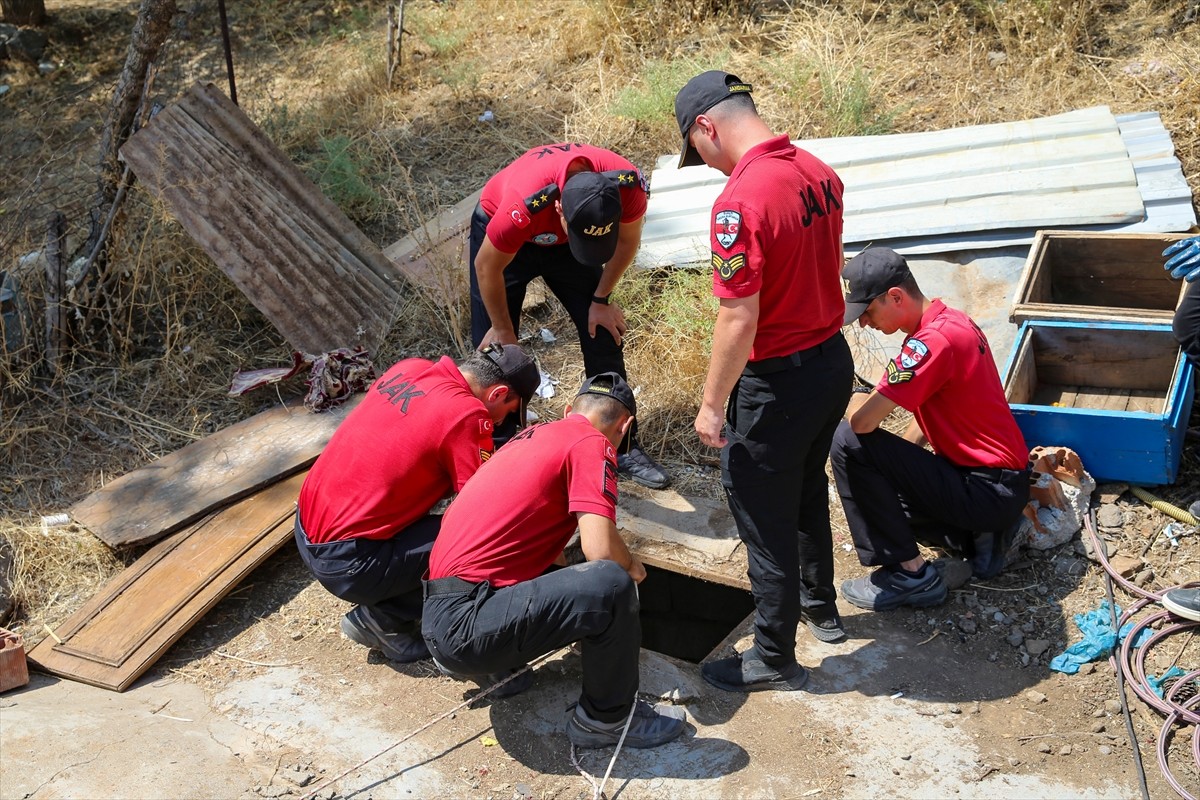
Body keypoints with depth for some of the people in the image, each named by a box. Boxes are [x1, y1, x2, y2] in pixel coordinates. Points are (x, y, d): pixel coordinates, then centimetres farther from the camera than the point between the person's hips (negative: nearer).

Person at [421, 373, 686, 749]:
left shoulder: (532, 435, 19)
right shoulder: (592, 443, -7)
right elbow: (600, 548, -20)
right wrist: (631, 568, 3)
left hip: (439, 618, 10)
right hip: (467, 627, -10)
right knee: (612, 585, -22)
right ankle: (607, 717, 0)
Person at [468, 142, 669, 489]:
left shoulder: (629, 187, -34)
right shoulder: (524, 206, -43)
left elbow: (627, 240, -9)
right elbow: (487, 268, -23)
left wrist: (601, 299, -3)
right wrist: (503, 331, -9)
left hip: (560, 236, 3)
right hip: (501, 233, -3)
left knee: (603, 334, -1)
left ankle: (623, 447, 11)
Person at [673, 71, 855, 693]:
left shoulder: (740, 201, -25)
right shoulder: (819, 172, 1)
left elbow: (739, 320, -24)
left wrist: (712, 405, -14)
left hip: (778, 381, -9)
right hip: (834, 359, 9)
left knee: (765, 522, 8)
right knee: (808, 494, 28)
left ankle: (774, 659, 23)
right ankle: (819, 606, 47)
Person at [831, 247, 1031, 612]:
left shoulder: (933, 341, -25)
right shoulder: (951, 321, 7)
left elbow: (863, 421, -28)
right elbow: (924, 417, 16)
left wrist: (856, 401, -6)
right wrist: (894, 466, 8)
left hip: (989, 491, -10)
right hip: (1002, 482, 10)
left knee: (849, 443, -18)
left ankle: (909, 573, -10)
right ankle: (978, 535, 10)